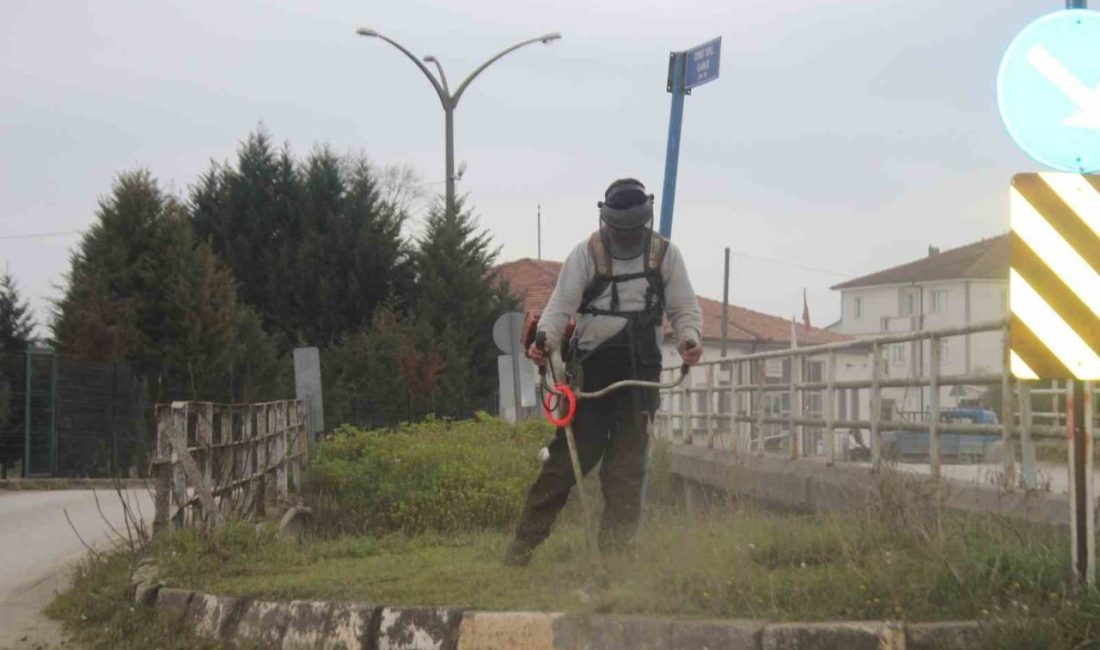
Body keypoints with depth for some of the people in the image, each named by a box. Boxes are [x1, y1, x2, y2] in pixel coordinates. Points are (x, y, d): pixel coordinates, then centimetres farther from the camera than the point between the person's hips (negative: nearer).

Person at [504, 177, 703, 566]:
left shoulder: (665, 254, 6)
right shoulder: (587, 253, 0)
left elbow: (684, 308, 9)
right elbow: (561, 304, -4)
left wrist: (690, 338, -13)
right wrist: (545, 339, -24)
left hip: (641, 369, 2)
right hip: (592, 365, -2)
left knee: (628, 466, 1)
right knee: (570, 453, -6)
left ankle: (614, 555, 6)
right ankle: (524, 542, 1)